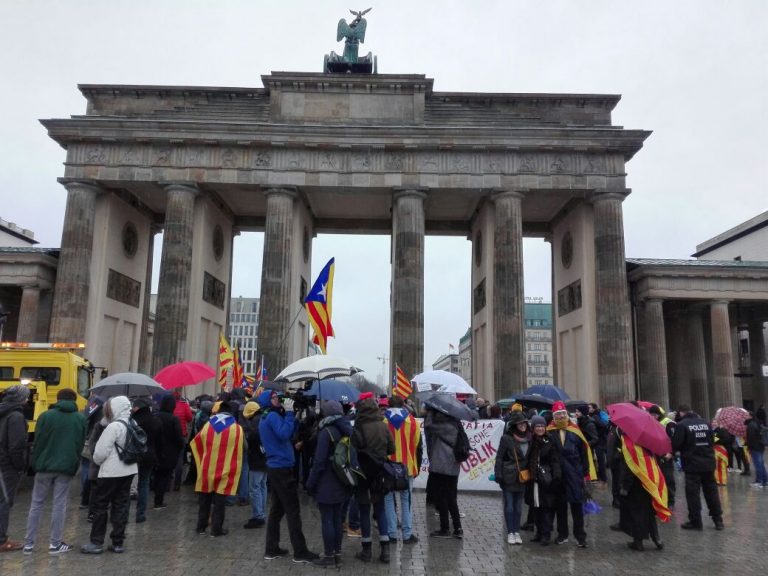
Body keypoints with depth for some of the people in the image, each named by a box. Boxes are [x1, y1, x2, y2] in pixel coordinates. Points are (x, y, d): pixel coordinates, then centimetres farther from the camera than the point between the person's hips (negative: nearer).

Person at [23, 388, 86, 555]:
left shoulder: (46, 416, -3)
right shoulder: (81, 419, 2)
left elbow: (38, 442, -3)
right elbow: (82, 445, 3)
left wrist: (35, 464, 5)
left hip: (45, 466, 0)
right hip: (66, 467, 0)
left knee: (36, 504, 11)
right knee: (59, 505, 5)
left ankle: (29, 543, 14)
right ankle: (55, 544, 8)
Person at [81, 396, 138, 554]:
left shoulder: (114, 426, -17)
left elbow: (101, 451, -16)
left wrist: (97, 461, 6)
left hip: (111, 472, -7)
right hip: (129, 470, 7)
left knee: (101, 506, 5)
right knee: (121, 506, 10)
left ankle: (97, 542, 12)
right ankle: (118, 542, 14)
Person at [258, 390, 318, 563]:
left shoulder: (266, 418, 15)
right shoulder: (272, 416, -15)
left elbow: (289, 434, 11)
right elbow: (285, 434, -28)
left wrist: (290, 414, 0)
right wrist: (289, 413, -22)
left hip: (275, 468, 10)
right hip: (282, 468, -10)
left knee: (276, 509, 14)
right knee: (293, 511, -4)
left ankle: (271, 549, 19)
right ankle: (300, 552, 1)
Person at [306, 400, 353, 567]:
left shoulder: (326, 432, -16)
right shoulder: (346, 430, 6)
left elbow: (319, 461, -17)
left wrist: (310, 483, -9)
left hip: (326, 484, -7)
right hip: (342, 483, 7)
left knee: (327, 520, 3)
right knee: (337, 518, 14)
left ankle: (329, 556, 10)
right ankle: (337, 554, 22)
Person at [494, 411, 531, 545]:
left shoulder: (529, 438, 3)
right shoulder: (506, 438, -11)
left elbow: (530, 457, 13)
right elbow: (499, 457, -8)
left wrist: (530, 474, 9)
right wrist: (498, 475, -12)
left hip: (522, 477, 4)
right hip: (508, 477, -4)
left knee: (518, 507, 12)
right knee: (509, 506, 3)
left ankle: (517, 532, 21)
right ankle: (510, 533, 13)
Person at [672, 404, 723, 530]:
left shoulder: (681, 425, -13)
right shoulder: (705, 423, 7)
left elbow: (676, 445, -15)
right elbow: (711, 440, 15)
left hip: (692, 464, -6)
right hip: (708, 463, 6)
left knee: (693, 493, 1)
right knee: (711, 491, 15)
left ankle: (695, 521, 5)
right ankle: (718, 519, 21)